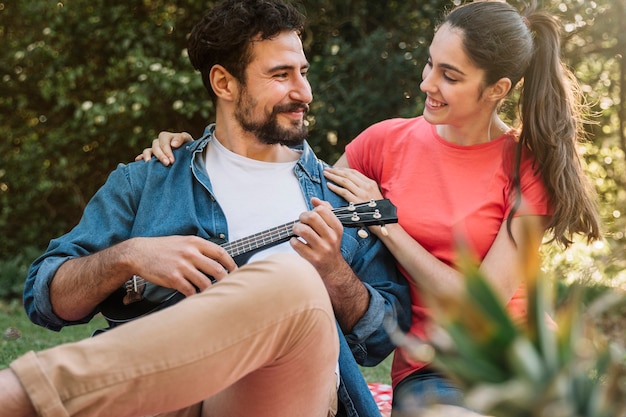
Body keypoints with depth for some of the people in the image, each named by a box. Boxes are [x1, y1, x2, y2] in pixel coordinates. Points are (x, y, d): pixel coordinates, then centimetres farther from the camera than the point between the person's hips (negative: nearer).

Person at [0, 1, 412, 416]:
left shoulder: (340, 194, 20)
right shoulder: (147, 181, 18)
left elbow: (385, 340, 16)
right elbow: (45, 297, 13)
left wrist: (332, 271, -3)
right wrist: (129, 256, -6)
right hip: (161, 382, -2)